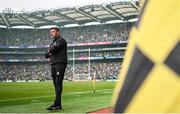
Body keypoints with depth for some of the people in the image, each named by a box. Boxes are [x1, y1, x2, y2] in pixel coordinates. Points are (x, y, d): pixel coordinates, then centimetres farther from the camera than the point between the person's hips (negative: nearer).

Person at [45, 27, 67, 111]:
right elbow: (46, 55, 19)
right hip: (53, 64, 9)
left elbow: (55, 48, -15)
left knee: (58, 84, -14)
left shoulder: (61, 40, 0)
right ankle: (58, 104, 8)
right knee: (56, 84, 6)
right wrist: (50, 53, -2)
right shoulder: (52, 43, 26)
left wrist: (49, 51, 6)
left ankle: (56, 104, -21)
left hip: (60, 64, -8)